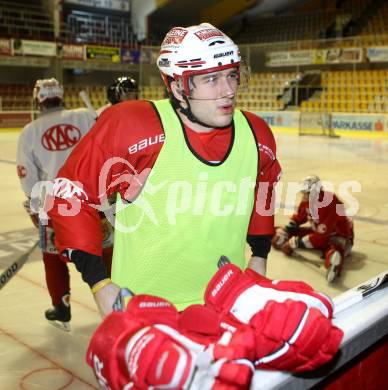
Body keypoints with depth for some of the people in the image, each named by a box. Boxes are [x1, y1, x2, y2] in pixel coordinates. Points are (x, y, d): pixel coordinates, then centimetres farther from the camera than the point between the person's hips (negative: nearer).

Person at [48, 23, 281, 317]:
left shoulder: (257, 135, -5)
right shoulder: (129, 127, -21)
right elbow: (72, 194, -12)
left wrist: (259, 256, 15)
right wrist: (99, 282, -14)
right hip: (139, 305, -3)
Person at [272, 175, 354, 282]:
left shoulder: (331, 205, -32)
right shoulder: (307, 200, -7)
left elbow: (321, 236, -33)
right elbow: (298, 218, 13)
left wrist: (296, 243, -28)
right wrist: (285, 231, 0)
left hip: (339, 235, -10)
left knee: (332, 250, -46)